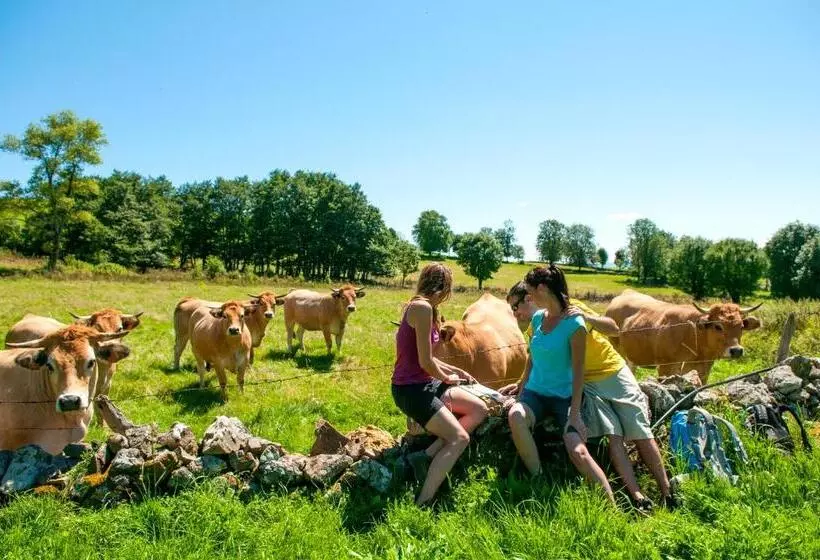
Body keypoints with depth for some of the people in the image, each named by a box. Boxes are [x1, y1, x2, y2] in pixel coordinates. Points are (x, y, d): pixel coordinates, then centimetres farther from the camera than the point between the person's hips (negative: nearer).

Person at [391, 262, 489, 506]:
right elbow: (425, 362, -20)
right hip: (410, 389, -10)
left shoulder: (419, 306, 12)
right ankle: (421, 505, -14)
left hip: (423, 384, 10)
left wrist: (456, 371, 26)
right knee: (459, 438, -16)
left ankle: (425, 457, 2)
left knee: (479, 410, 7)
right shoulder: (423, 307, -19)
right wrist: (446, 378, -2)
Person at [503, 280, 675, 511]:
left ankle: (667, 493, 12)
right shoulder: (534, 331, 0)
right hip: (587, 384, 2)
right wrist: (520, 384, -3)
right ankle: (638, 497, -8)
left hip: (614, 373, -2)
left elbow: (613, 328, -12)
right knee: (614, 436, -12)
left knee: (642, 435, 1)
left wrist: (586, 317, -28)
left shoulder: (570, 307, -12)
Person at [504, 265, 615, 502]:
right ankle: (538, 481, -16)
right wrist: (522, 384, 24)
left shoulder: (574, 324, -15)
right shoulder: (537, 318, 4)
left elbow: (578, 371, -14)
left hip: (563, 396, -4)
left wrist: (574, 413, -16)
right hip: (535, 392, 4)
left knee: (578, 451, -21)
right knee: (515, 415, -29)